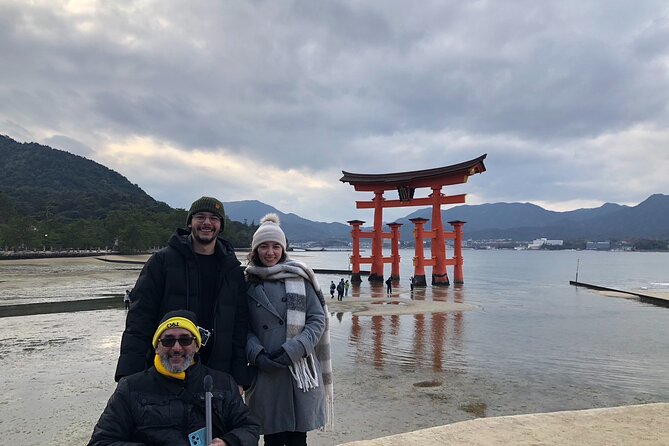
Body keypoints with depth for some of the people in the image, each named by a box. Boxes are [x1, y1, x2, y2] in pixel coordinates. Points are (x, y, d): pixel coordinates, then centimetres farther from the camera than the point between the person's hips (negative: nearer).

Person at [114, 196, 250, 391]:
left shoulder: (232, 270, 6)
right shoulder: (162, 260, -1)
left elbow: (240, 326, 6)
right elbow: (140, 316, -6)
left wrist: (239, 378, 0)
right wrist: (130, 374, -15)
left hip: (216, 376, 2)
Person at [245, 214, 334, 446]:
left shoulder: (299, 278, 2)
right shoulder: (249, 283, 6)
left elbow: (318, 320, -1)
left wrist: (292, 350, -12)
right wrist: (256, 354, -11)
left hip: (299, 369, -1)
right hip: (265, 372, 1)